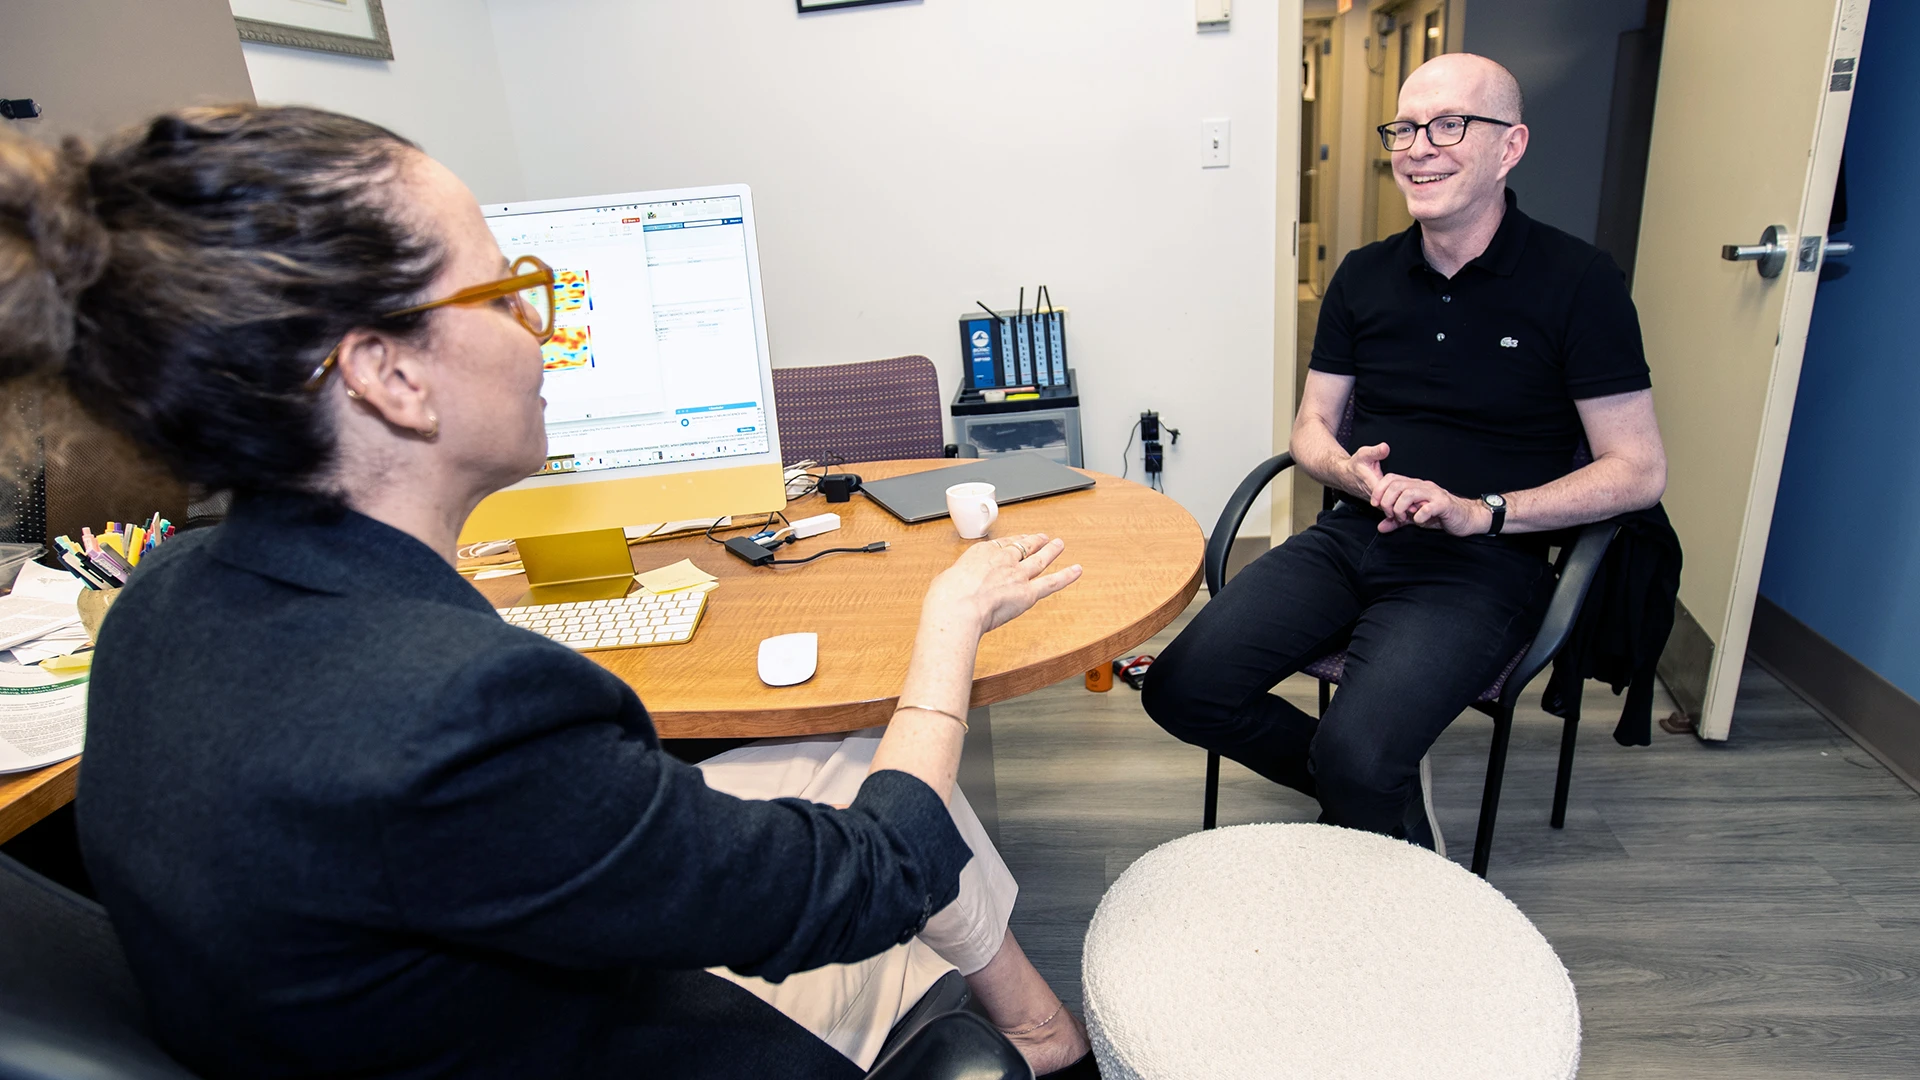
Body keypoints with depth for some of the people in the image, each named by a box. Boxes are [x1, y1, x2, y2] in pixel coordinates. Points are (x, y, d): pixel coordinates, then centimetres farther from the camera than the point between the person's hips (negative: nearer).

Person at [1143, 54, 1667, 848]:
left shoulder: (1578, 282, -4)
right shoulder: (1364, 276, 9)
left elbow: (1639, 471, -4)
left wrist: (1481, 511, -17)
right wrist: (1351, 472, -9)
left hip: (1481, 566, -4)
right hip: (1351, 538, 5)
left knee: (1356, 759, -29)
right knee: (1181, 691, -12)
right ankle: (1376, 790, 12)